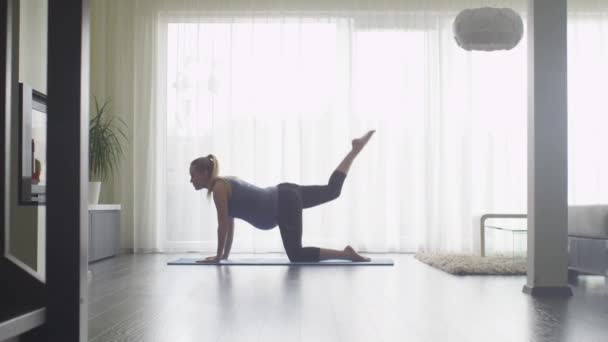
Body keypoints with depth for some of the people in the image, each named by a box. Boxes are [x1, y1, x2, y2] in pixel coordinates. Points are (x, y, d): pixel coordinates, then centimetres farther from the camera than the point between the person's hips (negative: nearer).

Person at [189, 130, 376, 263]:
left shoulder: (218, 187, -11)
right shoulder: (225, 183, 15)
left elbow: (223, 225, -11)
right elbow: (230, 224, 21)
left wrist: (218, 256, -3)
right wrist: (226, 254, 22)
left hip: (284, 205, -9)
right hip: (285, 196, 9)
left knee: (297, 256, -9)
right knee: (332, 190, 23)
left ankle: (346, 254, -12)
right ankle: (355, 149, 25)